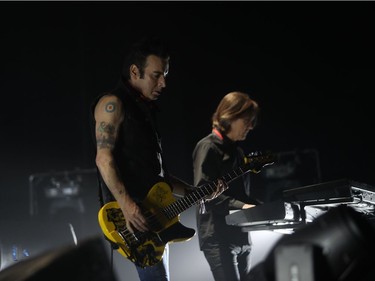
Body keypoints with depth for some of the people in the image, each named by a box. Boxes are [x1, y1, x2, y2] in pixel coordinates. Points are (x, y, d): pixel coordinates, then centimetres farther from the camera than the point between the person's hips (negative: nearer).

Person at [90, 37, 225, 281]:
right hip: (131, 215, -10)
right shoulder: (113, 103, -4)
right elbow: (104, 157, -16)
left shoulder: (147, 111, 23)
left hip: (154, 218, 10)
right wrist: (127, 205, -27)